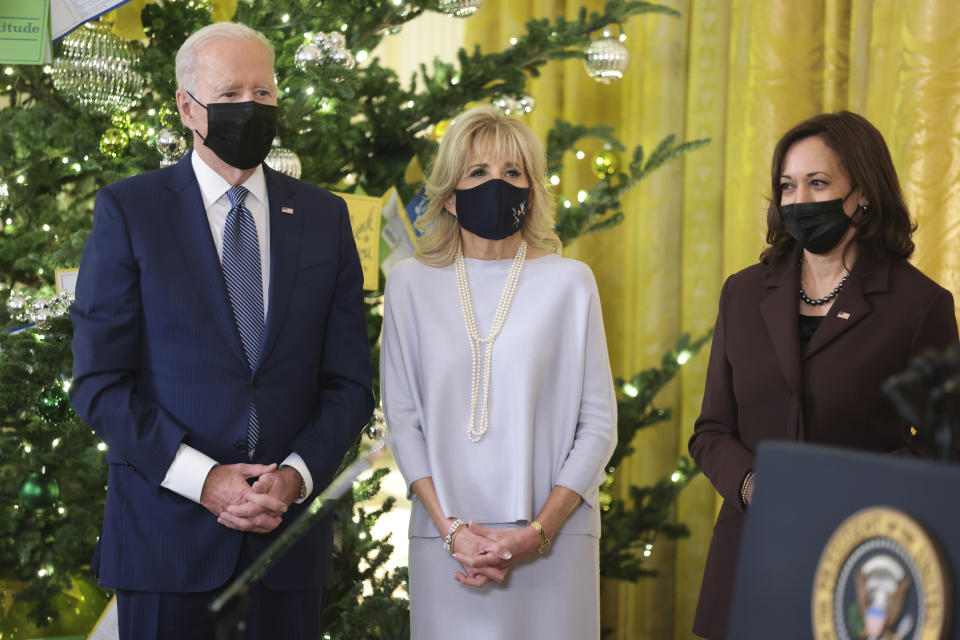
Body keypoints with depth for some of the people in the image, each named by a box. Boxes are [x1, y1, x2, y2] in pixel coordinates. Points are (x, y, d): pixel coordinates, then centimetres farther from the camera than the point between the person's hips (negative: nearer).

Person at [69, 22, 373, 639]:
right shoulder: (128, 210, -1)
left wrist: (294, 476, -10)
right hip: (166, 531, -2)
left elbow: (350, 382, 6)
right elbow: (99, 381, -5)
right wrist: (203, 480, -14)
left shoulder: (325, 217, 8)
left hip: (290, 530, 2)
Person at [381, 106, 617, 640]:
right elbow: (402, 418, 3)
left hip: (552, 540, 0)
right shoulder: (412, 284, 5)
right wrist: (452, 529, -7)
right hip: (446, 540, 1)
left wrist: (537, 531, -8)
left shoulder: (569, 282, 3)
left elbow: (598, 423, 1)